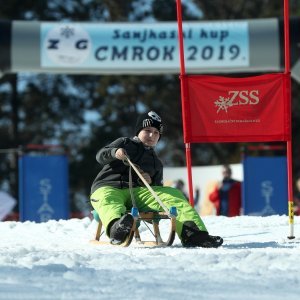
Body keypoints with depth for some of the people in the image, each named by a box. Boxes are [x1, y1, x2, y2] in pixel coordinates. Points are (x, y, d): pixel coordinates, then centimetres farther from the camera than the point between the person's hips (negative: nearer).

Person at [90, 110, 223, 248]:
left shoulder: (156, 163, 29)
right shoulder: (124, 143, 19)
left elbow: (158, 188, 25)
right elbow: (100, 156, 7)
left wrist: (150, 182, 1)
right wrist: (114, 153, -17)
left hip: (137, 191, 3)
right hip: (108, 187, -3)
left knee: (172, 194, -17)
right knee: (107, 200, -41)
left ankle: (191, 232, -37)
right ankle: (116, 227, -75)